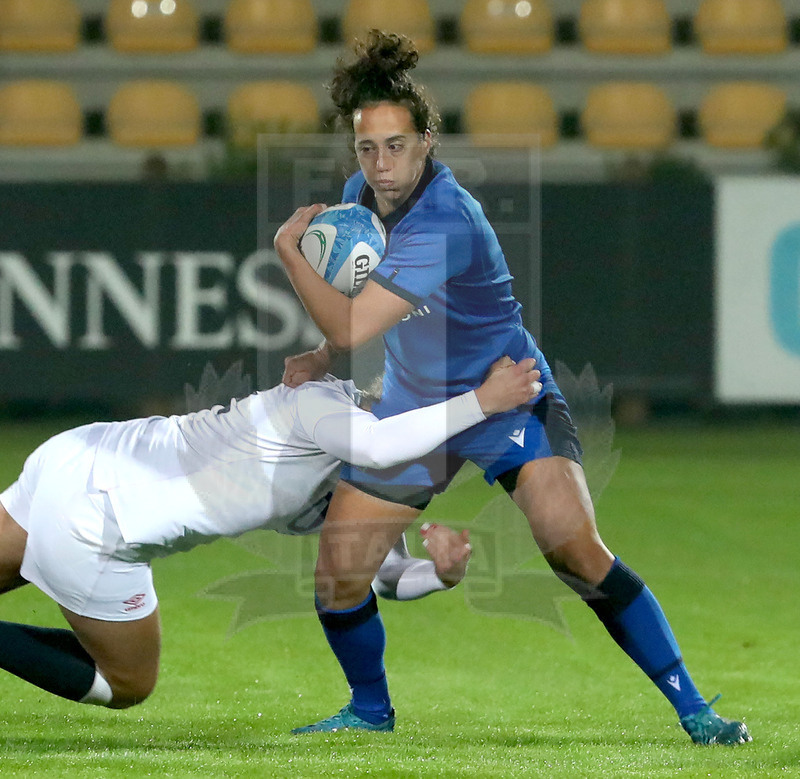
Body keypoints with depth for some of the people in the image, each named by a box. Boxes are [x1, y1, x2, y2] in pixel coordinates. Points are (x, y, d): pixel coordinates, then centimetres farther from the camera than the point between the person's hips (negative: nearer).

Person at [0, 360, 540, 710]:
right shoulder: (323, 400, -16)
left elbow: (394, 578, 18)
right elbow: (380, 447, -38)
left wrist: (444, 575, -4)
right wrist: (481, 402, -29)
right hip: (91, 522, -9)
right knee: (126, 688, 9)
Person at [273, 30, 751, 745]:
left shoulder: (447, 223, -31)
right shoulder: (360, 194, -5)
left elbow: (351, 327, -35)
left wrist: (289, 248, -23)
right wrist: (321, 358, 0)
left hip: (507, 399, -7)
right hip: (414, 409, 7)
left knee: (578, 553, -24)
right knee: (337, 578, -1)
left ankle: (693, 710, -16)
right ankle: (371, 710, 27)